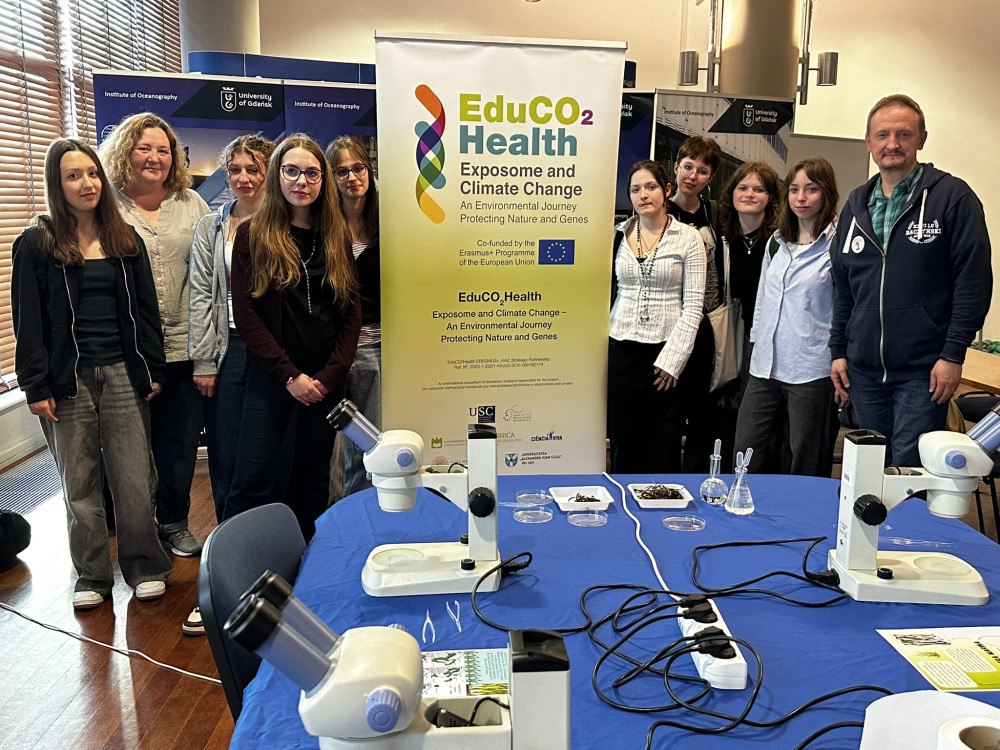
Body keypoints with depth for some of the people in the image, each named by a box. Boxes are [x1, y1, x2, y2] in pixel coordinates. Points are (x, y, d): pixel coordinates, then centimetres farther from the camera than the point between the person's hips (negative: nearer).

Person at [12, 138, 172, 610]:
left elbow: (146, 309, 10)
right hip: (68, 379, -1)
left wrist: (152, 370, 4)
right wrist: (35, 386, -6)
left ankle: (144, 567, 16)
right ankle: (92, 576, 19)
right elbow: (28, 322, 0)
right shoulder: (36, 244, 2)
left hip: (123, 374, 2)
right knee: (80, 482, 6)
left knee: (135, 477, 2)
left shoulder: (125, 239, 10)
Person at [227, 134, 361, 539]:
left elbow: (352, 311, 5)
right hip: (270, 377, -3)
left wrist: (330, 375, -7)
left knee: (313, 478, 12)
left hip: (327, 379, 3)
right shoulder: (252, 235, -1)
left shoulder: (337, 236, 7)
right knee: (250, 479, -5)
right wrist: (290, 375, -12)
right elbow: (245, 312, -6)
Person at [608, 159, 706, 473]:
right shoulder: (618, 235, 9)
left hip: (666, 354, -2)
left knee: (663, 451, 3)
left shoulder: (688, 238, 0)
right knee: (623, 447, 7)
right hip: (621, 350, 3)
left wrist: (671, 360, -9)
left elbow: (693, 305, -3)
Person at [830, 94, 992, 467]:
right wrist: (839, 350, 11)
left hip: (923, 371, -5)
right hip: (863, 370, 5)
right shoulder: (856, 204, 12)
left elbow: (974, 279, -8)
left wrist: (953, 354, -13)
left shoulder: (952, 196, -5)